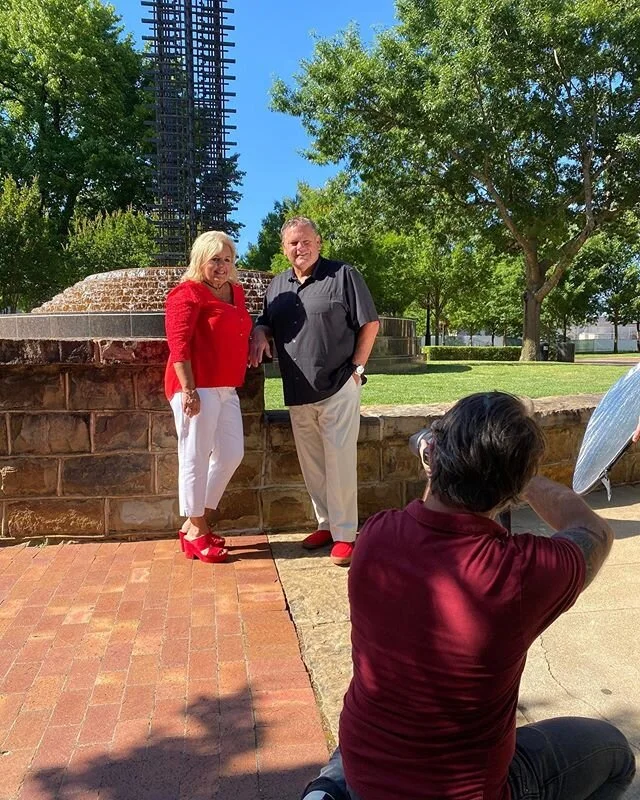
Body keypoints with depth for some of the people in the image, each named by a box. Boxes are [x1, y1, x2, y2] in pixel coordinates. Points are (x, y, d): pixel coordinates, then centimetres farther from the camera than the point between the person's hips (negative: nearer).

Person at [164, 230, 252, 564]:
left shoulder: (235, 291, 19)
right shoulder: (188, 293, -7)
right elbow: (178, 344, -16)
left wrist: (258, 337, 16)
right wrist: (189, 389, -22)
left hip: (226, 388, 9)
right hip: (197, 387, -9)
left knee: (231, 453, 12)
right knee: (195, 457, -2)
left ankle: (195, 522, 24)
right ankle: (195, 533, 11)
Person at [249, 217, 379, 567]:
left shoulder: (343, 275, -4)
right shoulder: (277, 285, 13)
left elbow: (370, 324, -4)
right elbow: (266, 323, 24)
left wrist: (357, 367, -8)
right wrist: (259, 333, 1)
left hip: (338, 388, -6)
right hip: (297, 393, 6)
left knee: (339, 462, -3)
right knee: (311, 463, 13)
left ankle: (344, 534, 8)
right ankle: (325, 524, 28)